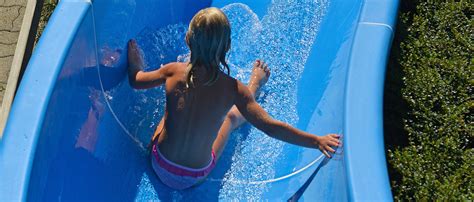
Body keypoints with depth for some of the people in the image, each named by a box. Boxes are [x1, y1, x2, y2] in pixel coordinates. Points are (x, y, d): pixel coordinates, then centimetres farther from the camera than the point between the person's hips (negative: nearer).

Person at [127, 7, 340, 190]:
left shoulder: (173, 72, -19)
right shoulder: (232, 88, -25)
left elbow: (135, 81, 0)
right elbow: (270, 127, -23)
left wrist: (135, 63, 22)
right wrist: (317, 141, -16)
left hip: (159, 165, 1)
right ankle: (255, 86, 50)